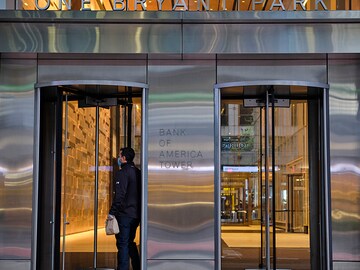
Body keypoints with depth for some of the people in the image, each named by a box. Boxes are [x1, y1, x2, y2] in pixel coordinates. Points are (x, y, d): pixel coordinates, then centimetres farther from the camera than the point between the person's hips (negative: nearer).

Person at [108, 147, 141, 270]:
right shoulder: (138, 172, 12)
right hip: (136, 214, 8)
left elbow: (119, 195, -20)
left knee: (123, 244, -3)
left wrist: (112, 213, -17)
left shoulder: (122, 173, -12)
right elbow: (141, 194, 16)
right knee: (130, 242, 19)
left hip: (124, 214, -8)